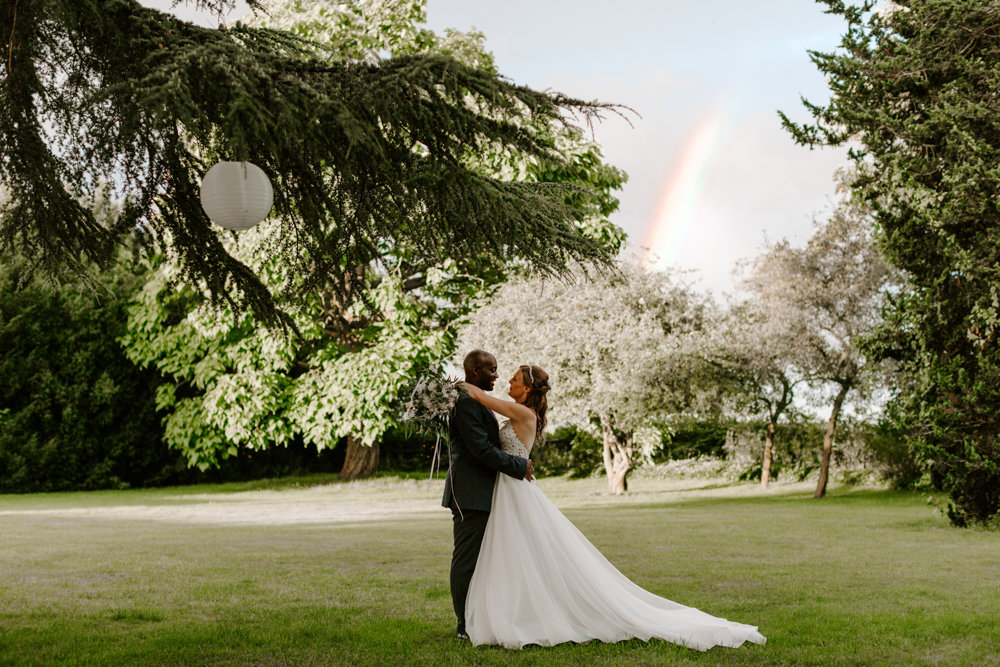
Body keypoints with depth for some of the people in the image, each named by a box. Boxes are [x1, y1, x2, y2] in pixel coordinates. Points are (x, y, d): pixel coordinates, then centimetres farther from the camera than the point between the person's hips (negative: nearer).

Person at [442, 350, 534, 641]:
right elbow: (481, 448, -21)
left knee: (474, 560, 12)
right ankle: (465, 627, -1)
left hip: (479, 494, 11)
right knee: (467, 559, -5)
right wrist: (519, 466, -13)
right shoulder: (465, 402, -15)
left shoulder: (476, 401, 19)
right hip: (470, 494, -11)